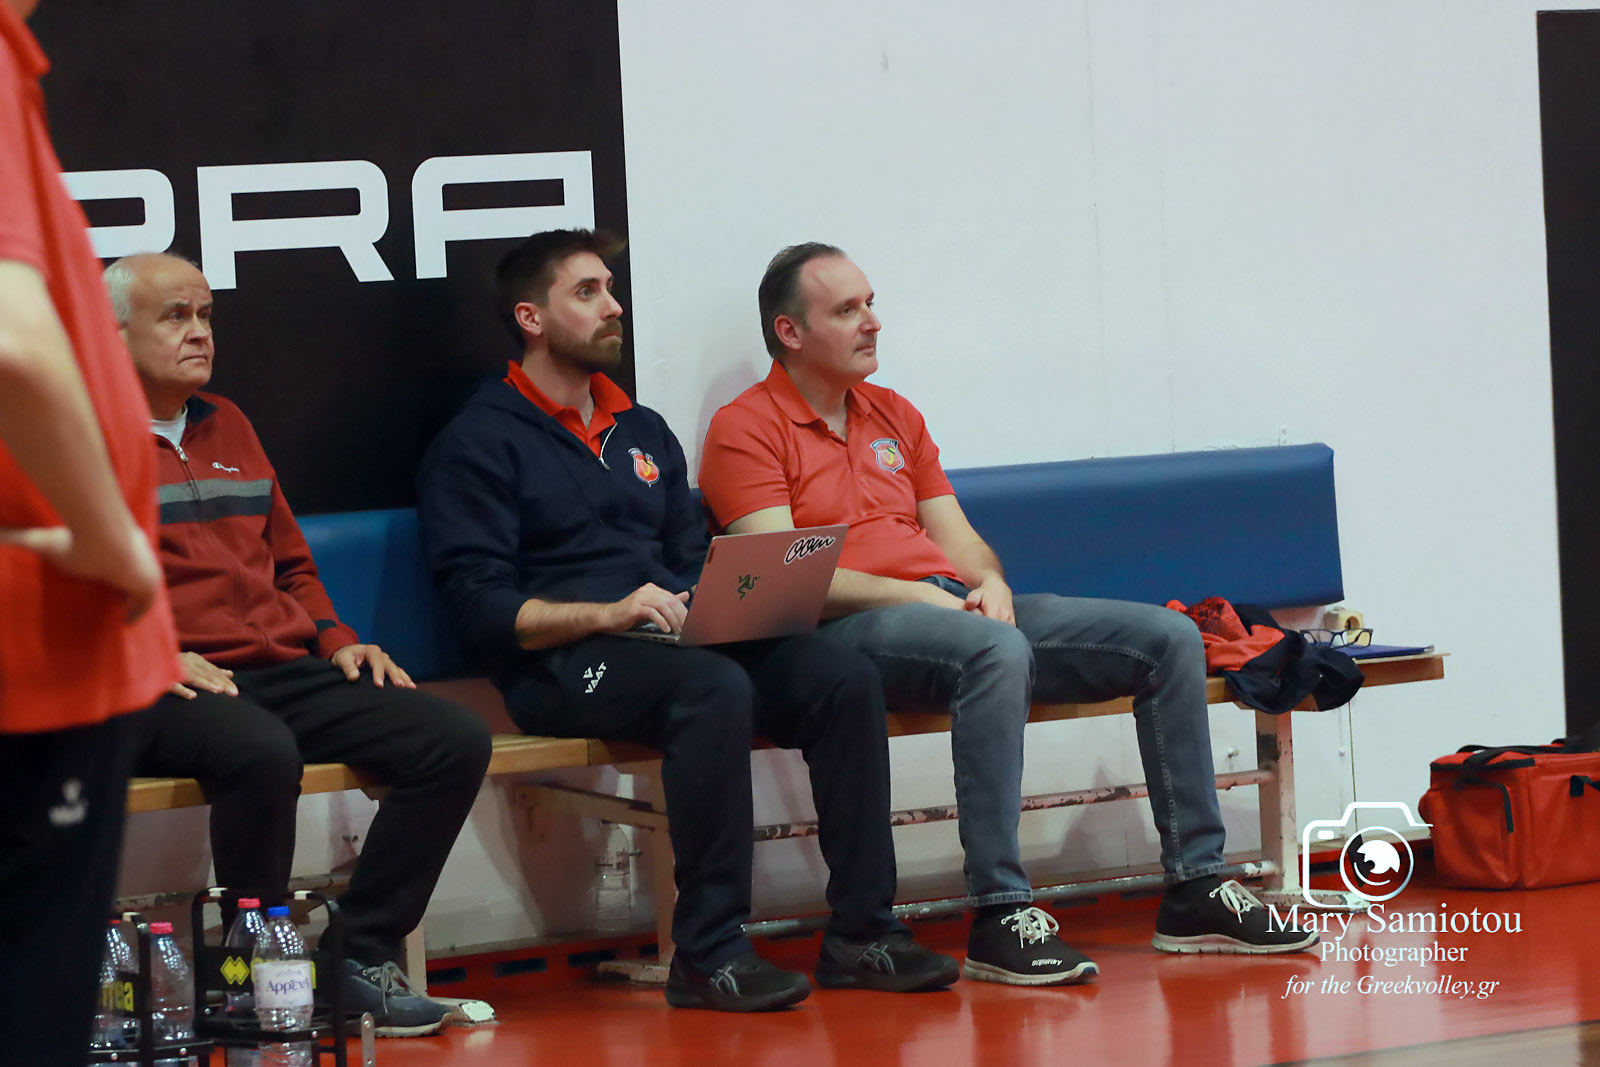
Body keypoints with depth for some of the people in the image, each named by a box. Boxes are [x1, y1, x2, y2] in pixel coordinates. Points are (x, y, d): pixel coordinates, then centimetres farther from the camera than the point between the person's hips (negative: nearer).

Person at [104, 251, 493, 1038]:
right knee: (260, 751, -41)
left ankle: (359, 956, -10)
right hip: (163, 691, -7)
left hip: (282, 671, 7)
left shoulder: (228, 428, 24)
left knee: (456, 740, -12)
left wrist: (334, 638, 13)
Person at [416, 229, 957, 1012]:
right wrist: (606, 613, -21)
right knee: (715, 688, -36)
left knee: (844, 677, -18)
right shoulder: (479, 442, 1)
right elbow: (480, 608, -9)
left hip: (676, 641, 7)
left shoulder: (644, 433, 24)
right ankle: (708, 954, -31)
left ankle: (859, 932, -17)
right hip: (560, 664, -7)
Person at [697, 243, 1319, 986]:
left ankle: (1195, 889, -3)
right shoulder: (746, 430, 1)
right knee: (997, 651, -41)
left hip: (958, 608, 8)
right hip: (848, 626, -8)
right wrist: (916, 593, -17)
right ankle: (1000, 918, -39)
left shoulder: (895, 416, 25)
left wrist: (988, 584, -3)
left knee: (1169, 638, -5)